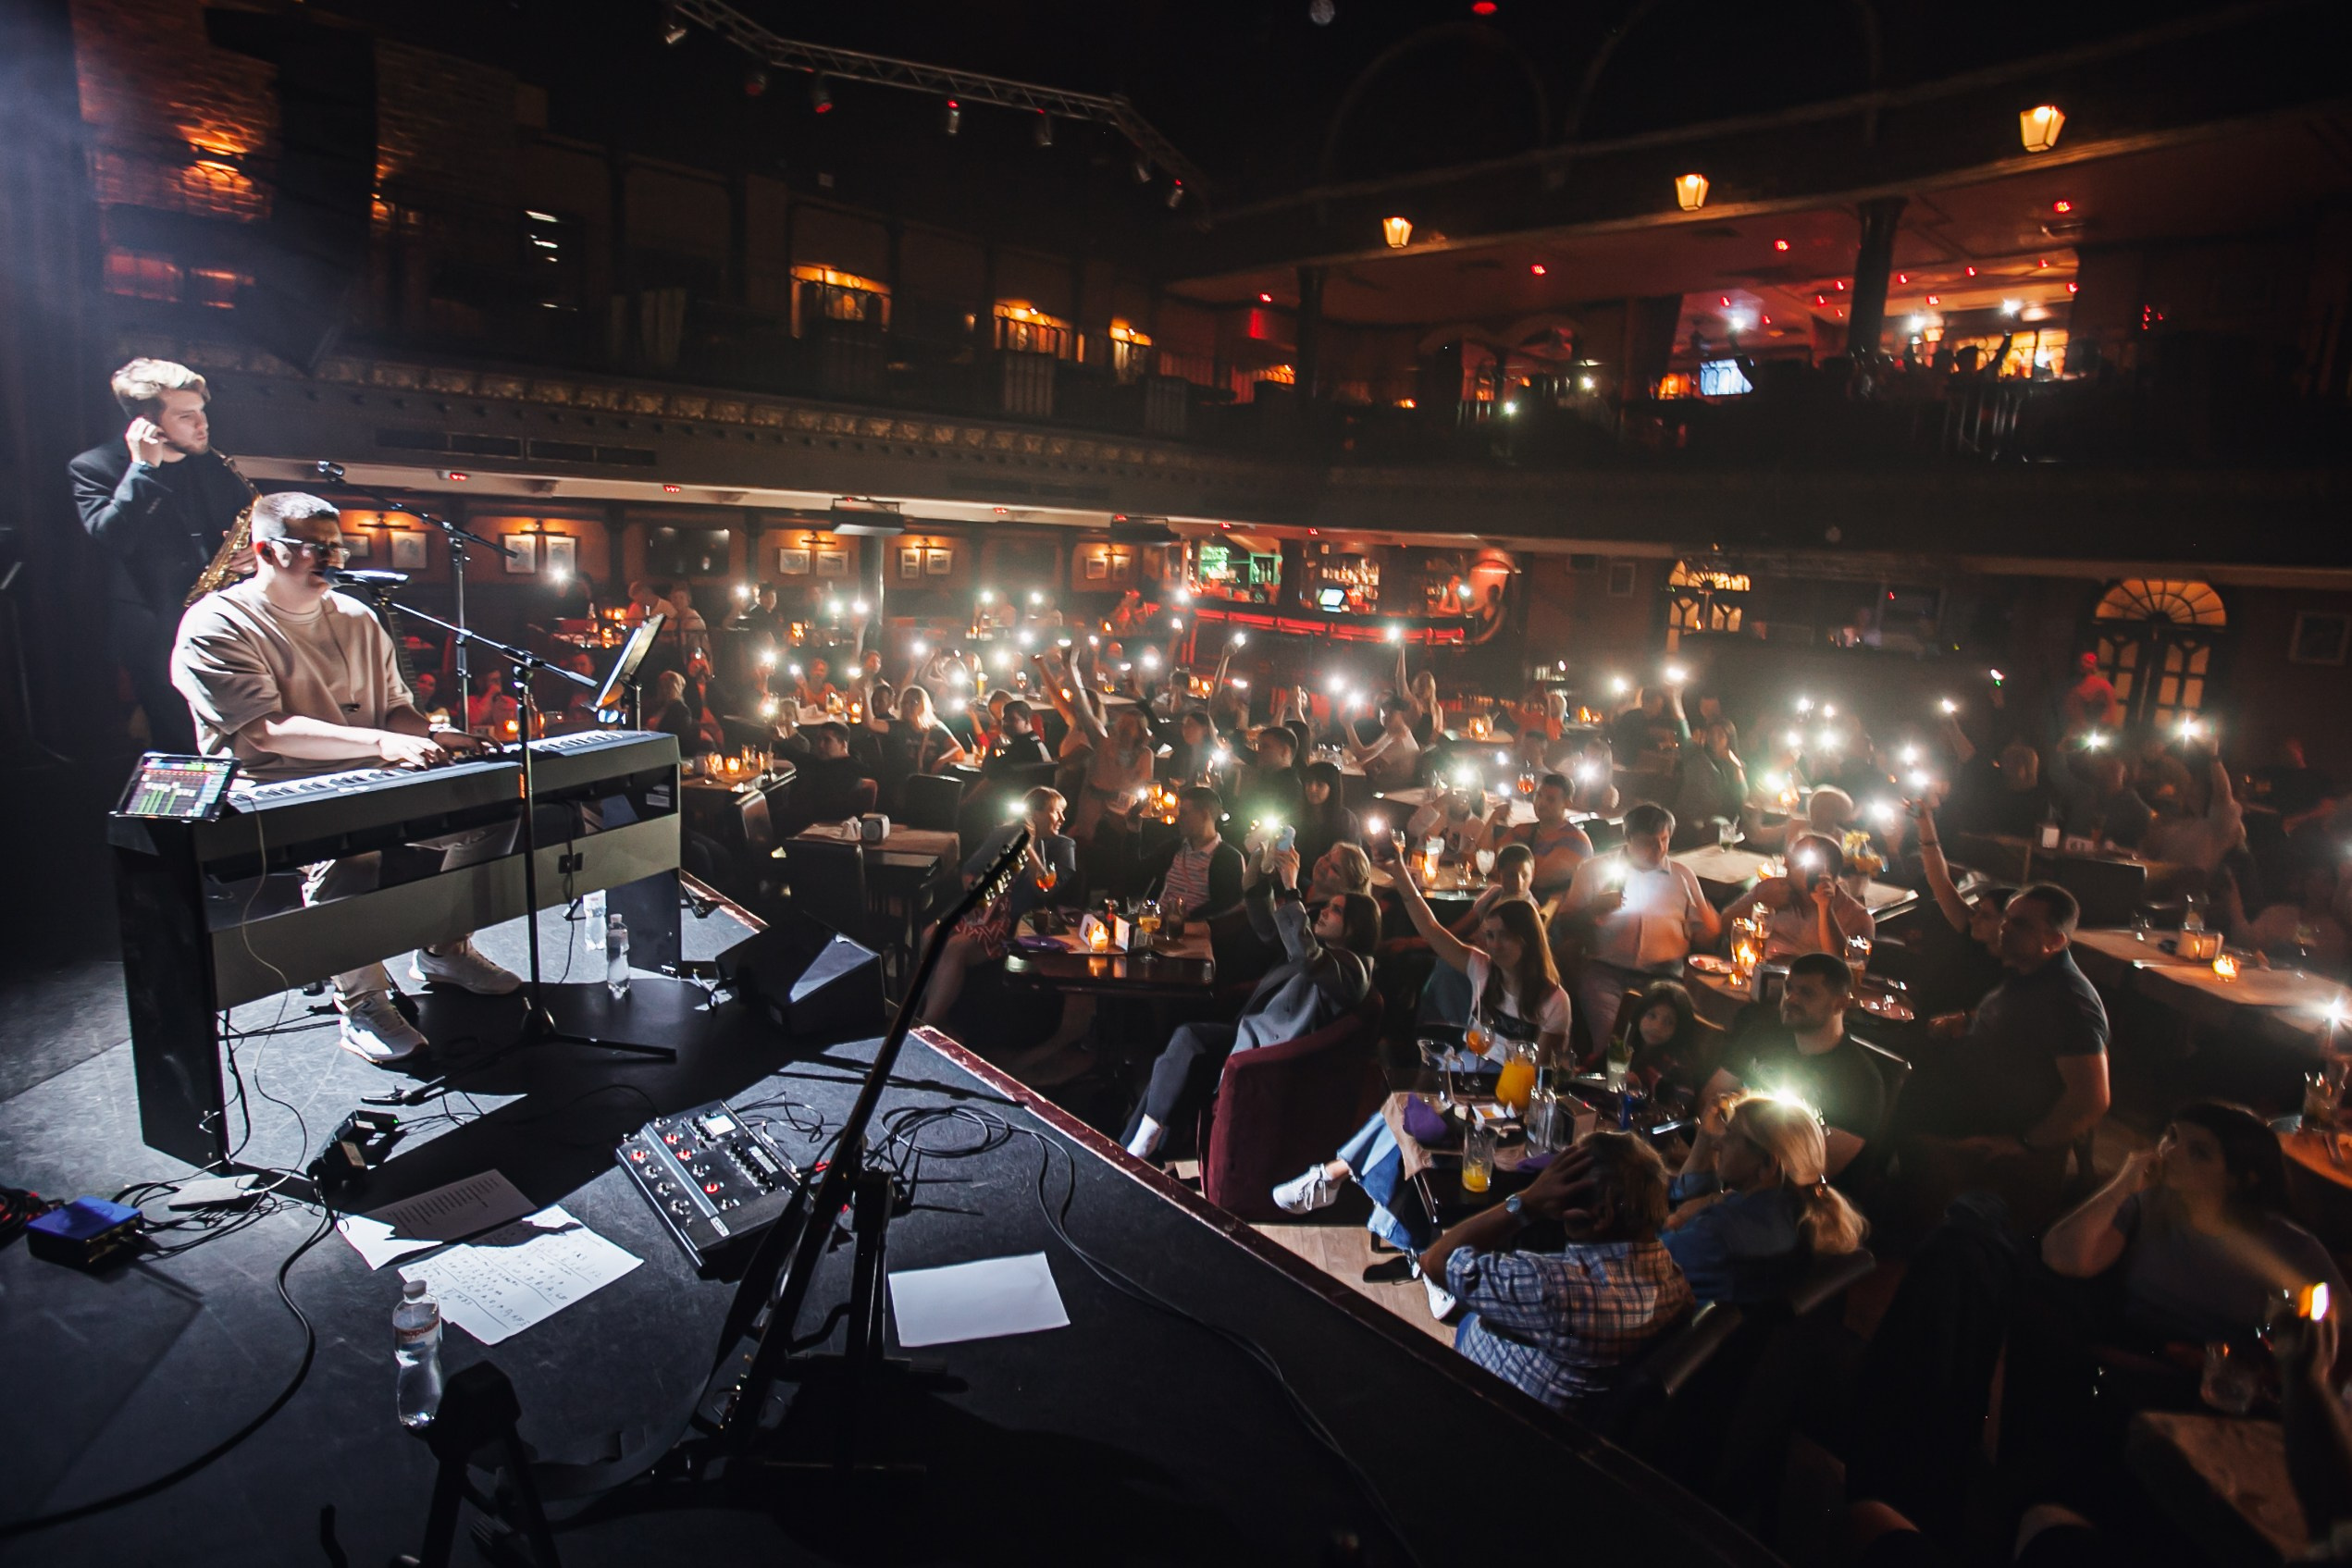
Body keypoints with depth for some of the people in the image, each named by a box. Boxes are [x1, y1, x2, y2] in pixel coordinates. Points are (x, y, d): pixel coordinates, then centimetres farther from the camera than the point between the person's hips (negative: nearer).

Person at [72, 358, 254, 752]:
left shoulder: (212, 464, 12)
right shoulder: (92, 468, -2)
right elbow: (112, 538, -18)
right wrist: (143, 468, -18)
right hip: (157, 631, -4)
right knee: (185, 750, -4)